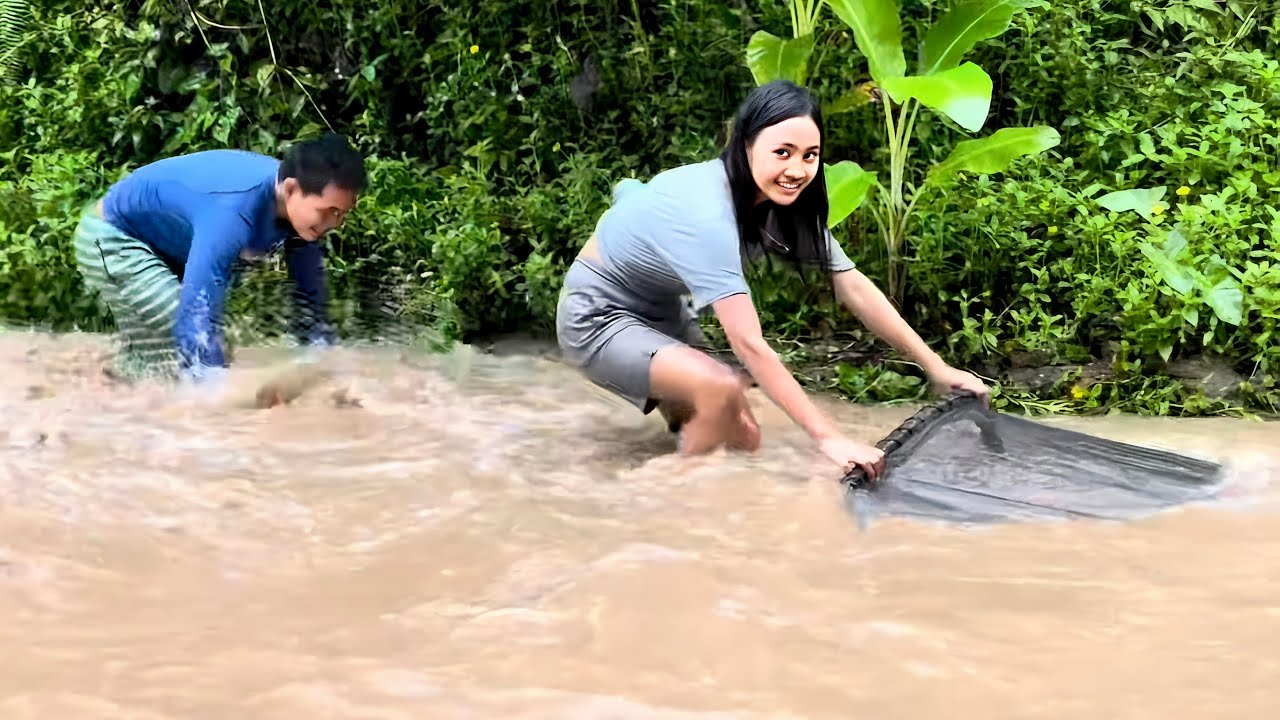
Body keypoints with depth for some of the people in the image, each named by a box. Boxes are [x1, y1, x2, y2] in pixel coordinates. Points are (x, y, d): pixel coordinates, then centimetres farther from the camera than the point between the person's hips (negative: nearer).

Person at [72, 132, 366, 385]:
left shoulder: (302, 208, -16)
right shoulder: (234, 211, -41)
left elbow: (309, 296, -4)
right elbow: (198, 312, -47)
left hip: (163, 243, 9)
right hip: (109, 238, -9)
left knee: (146, 361, 17)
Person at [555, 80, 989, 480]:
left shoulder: (784, 199, -12)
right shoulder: (707, 213, -36)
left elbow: (854, 288, -6)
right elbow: (750, 346, -39)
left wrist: (937, 368, -7)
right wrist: (828, 437, -41)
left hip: (661, 312, 8)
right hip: (598, 316, -8)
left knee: (742, 442, -1)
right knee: (721, 389, -29)